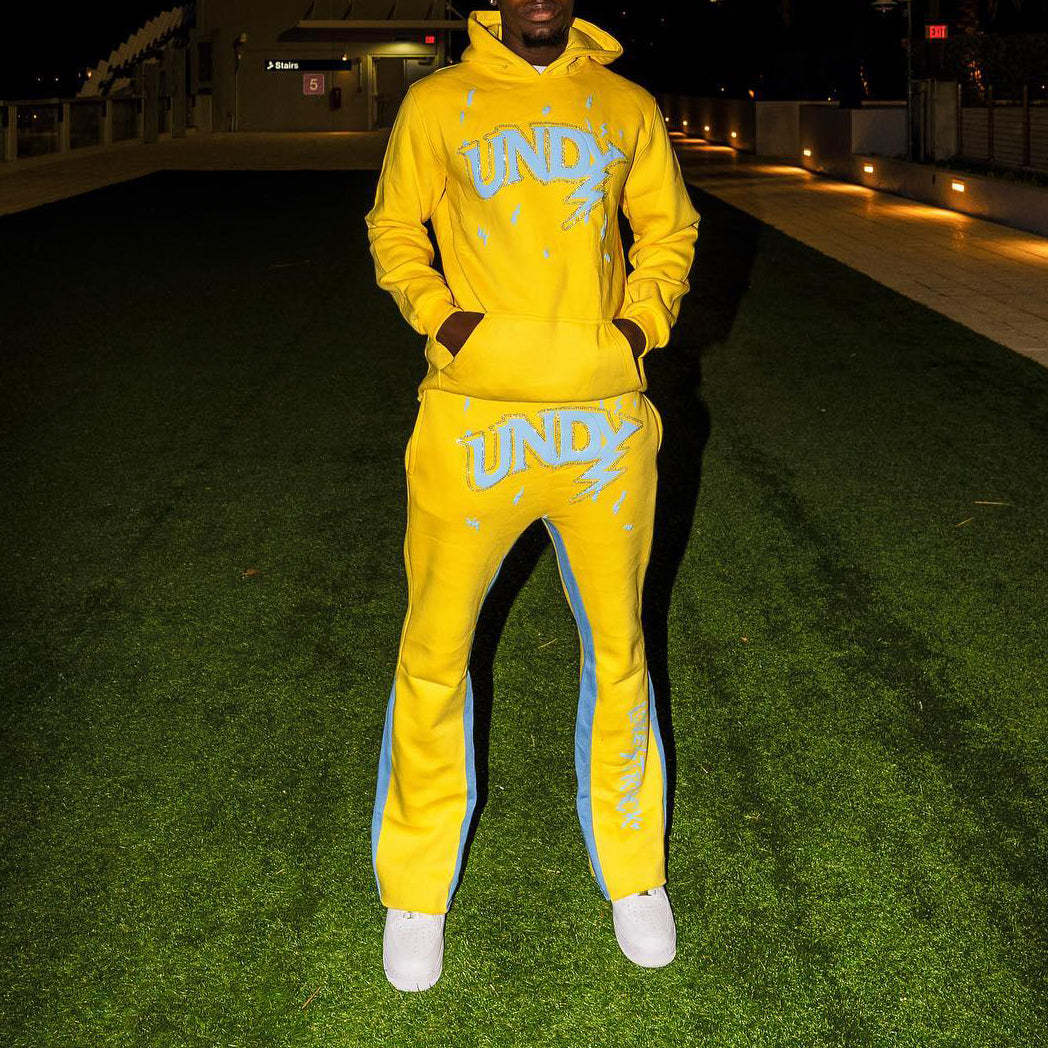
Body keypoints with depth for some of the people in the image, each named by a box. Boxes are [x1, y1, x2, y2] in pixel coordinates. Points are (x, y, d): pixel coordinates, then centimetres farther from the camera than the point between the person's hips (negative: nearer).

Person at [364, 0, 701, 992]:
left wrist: (641, 322, 2)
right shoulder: (437, 103, 4)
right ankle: (416, 889, 22)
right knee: (435, 650, 3)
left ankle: (633, 870, 31)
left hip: (604, 416, 2)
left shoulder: (627, 107, 8)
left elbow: (668, 226, 19)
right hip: (471, 418, -1)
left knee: (616, 646, 11)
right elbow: (393, 228, 13)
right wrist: (439, 316, -5)